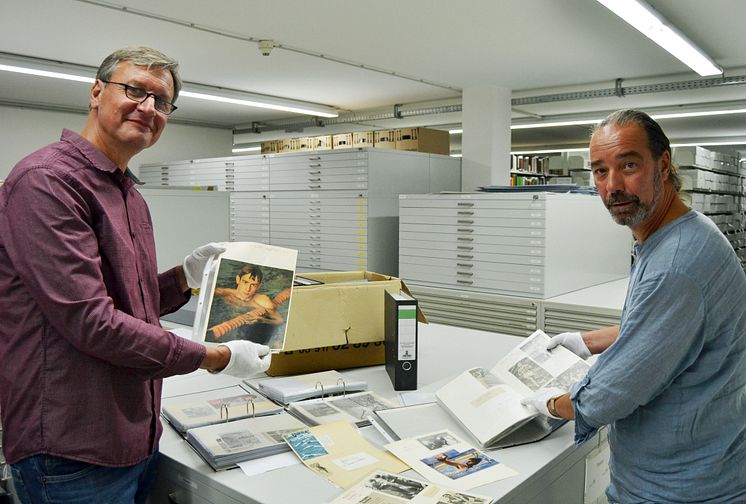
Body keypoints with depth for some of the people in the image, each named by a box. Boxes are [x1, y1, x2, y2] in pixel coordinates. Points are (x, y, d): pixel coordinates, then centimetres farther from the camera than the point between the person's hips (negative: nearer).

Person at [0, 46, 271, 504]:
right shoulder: (48, 180, -17)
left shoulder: (129, 195, 11)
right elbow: (90, 321, -24)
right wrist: (215, 358, -17)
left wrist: (187, 277, 1)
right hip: (73, 456, -8)